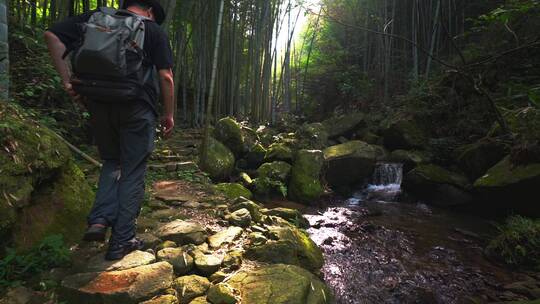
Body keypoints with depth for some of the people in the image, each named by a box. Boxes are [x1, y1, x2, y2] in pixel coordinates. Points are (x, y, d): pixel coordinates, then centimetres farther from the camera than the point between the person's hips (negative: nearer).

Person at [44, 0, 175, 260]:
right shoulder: (154, 30, 7)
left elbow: (52, 35, 7)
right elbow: (165, 76, -3)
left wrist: (67, 80, 5)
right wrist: (168, 114, 4)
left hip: (99, 105, 4)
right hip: (137, 108, -3)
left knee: (111, 162, 21)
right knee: (133, 172, 4)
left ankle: (100, 220, 3)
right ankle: (122, 241, 8)